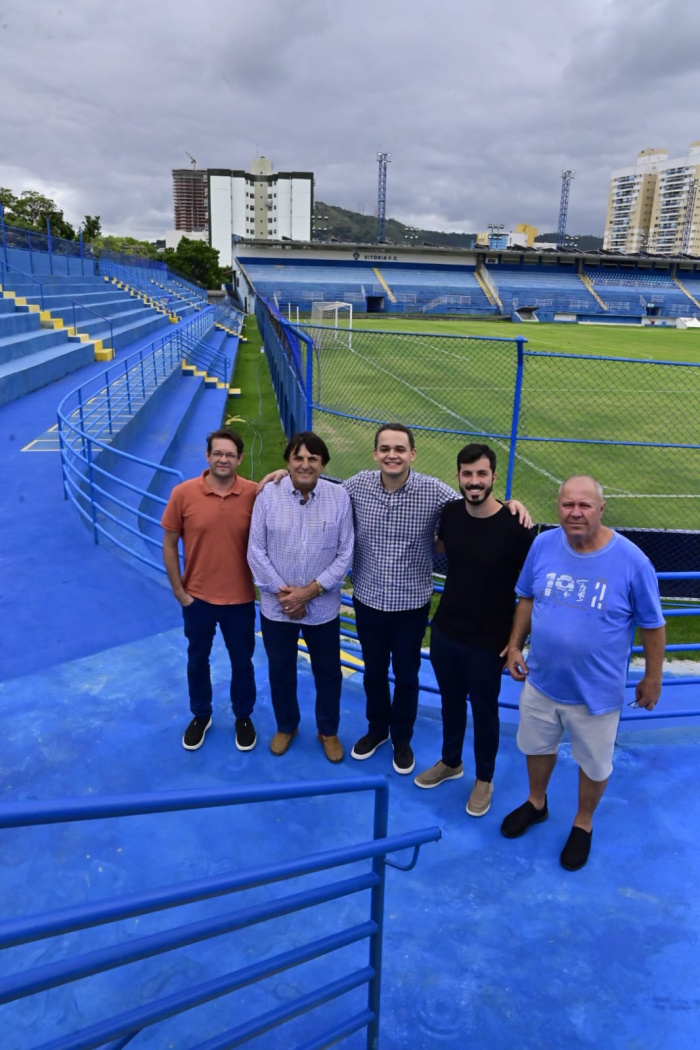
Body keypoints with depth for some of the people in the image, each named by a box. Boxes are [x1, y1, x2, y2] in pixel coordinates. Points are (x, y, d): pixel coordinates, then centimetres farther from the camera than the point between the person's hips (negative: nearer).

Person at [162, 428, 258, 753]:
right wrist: (178, 590, -3)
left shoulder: (254, 494, -12)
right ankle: (200, 715, 42)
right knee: (197, 659, 19)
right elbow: (169, 544, -3)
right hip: (197, 597, 1)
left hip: (240, 598, 0)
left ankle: (243, 717, 39)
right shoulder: (183, 493, -11)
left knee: (242, 662, 16)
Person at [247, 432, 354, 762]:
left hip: (323, 608, 0)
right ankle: (286, 726, 43)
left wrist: (309, 591, -15)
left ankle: (328, 731, 40)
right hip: (276, 607, 0)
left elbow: (345, 554, -8)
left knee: (328, 673, 16)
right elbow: (256, 551, -7)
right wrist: (282, 591, -14)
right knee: (280, 671, 19)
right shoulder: (268, 495, -10)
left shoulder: (339, 497, -10)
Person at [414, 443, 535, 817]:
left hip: (488, 642, -4)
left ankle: (484, 779, 39)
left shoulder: (515, 526, -22)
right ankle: (450, 762, 47)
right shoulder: (450, 512, -7)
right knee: (451, 702, 23)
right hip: (444, 630, 4)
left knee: (484, 710, 16)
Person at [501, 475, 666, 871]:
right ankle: (536, 803, 53)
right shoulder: (543, 545, -11)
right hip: (541, 681, 3)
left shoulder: (631, 561, -21)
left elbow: (653, 625, -9)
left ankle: (583, 824, 47)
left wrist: (653, 679, -2)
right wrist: (515, 645, 2)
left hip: (597, 691, -3)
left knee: (594, 764, 19)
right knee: (539, 747, 25)